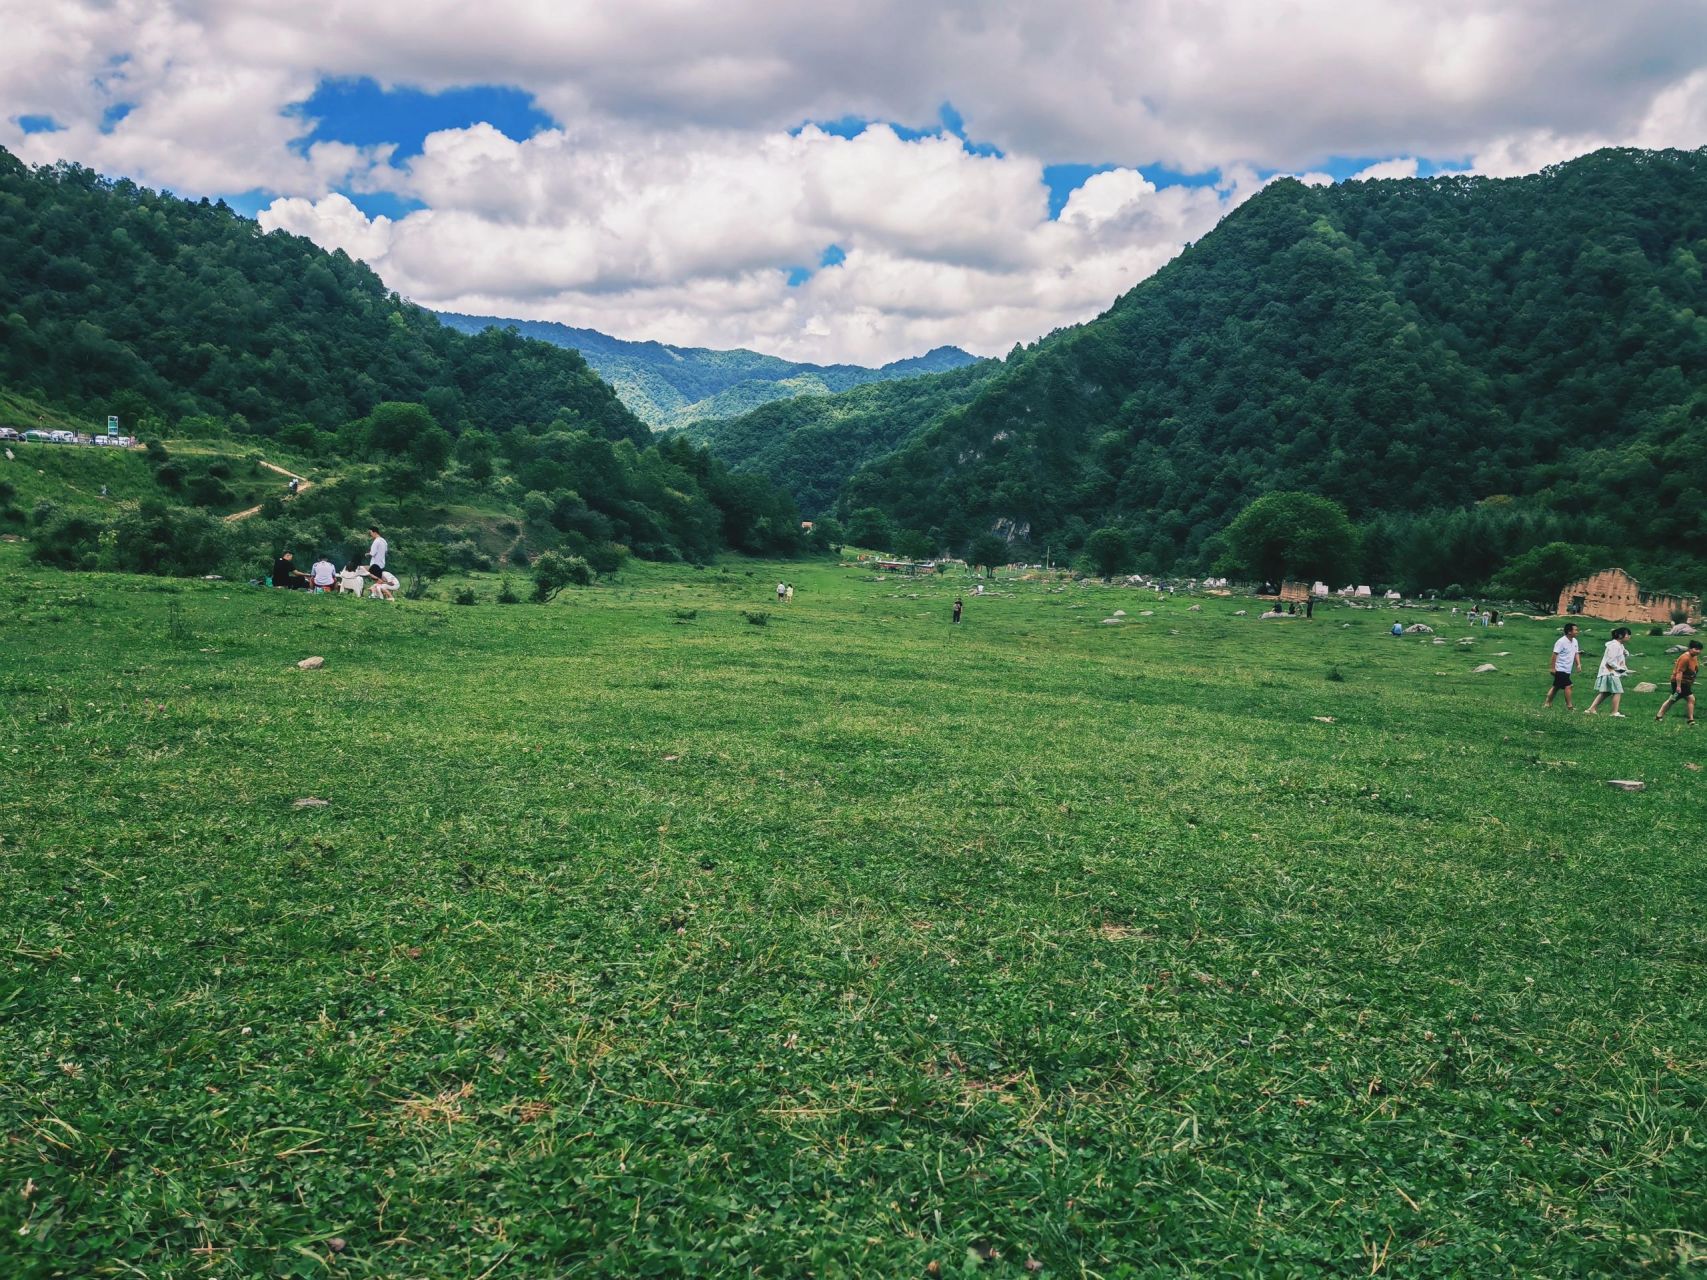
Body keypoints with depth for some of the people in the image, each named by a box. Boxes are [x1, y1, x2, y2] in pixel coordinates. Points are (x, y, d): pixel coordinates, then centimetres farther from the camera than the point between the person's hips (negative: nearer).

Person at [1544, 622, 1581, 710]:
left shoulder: (1574, 641, 8)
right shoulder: (1561, 642, -17)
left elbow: (1576, 653, 13)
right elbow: (1555, 654, -16)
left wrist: (1578, 664, -1)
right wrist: (1553, 668, -18)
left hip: (1567, 670, 9)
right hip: (1561, 669, -9)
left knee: (1556, 687, 13)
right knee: (1568, 686, -10)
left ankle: (1547, 703, 19)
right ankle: (1569, 706, -3)